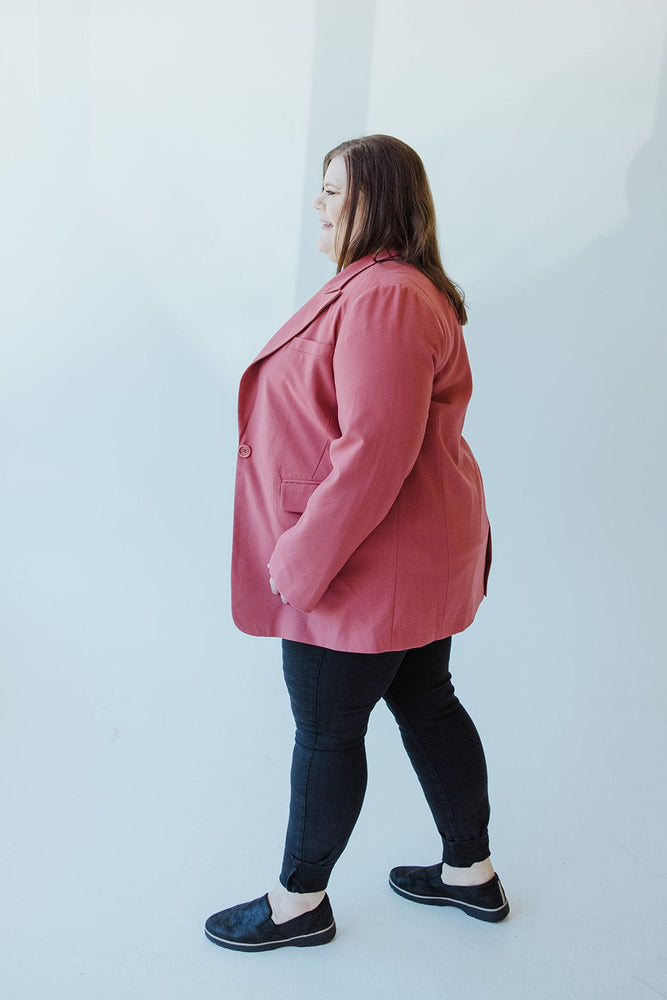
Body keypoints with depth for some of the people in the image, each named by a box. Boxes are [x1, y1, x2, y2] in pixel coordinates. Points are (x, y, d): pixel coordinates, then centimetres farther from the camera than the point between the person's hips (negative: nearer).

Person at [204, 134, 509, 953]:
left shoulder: (382, 298, -22)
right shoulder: (385, 286, 13)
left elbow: (375, 448, -29)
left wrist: (303, 560, -23)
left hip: (370, 565, -11)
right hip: (422, 554, 11)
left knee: (326, 731, 5)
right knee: (427, 704, 20)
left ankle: (299, 903, 26)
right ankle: (471, 874, 36)